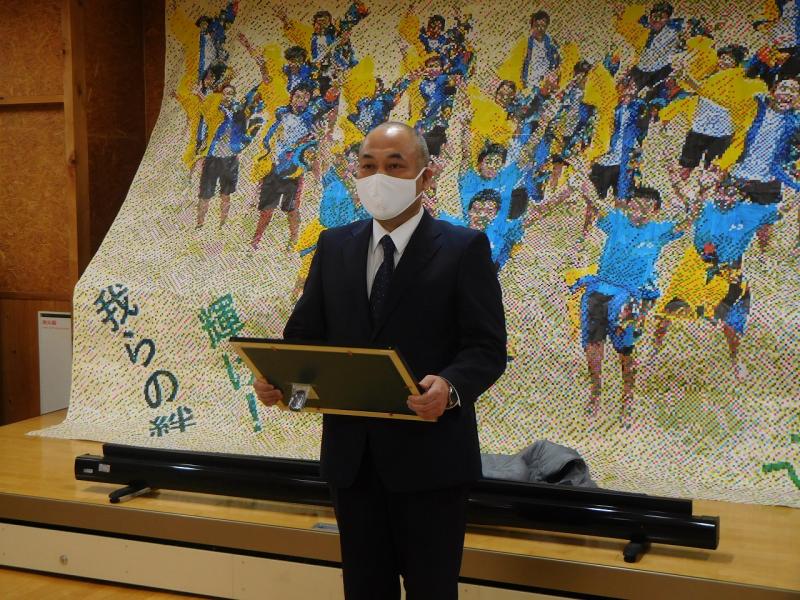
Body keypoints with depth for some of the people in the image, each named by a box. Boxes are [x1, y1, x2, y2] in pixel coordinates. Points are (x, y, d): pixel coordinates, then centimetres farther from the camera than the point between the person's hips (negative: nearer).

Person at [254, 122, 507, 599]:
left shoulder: (464, 248, -5)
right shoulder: (334, 246, 9)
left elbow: (488, 346, -10)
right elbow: (306, 332, 10)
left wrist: (450, 387, -30)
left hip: (429, 456, -4)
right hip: (351, 454, 4)